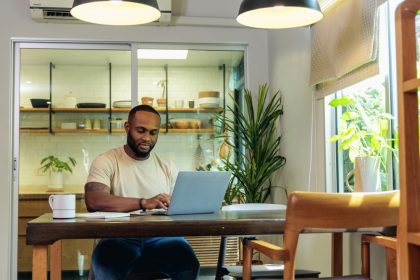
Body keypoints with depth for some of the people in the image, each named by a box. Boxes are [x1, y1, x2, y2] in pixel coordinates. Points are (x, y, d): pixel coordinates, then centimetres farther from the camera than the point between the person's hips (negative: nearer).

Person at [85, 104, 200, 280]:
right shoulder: (106, 161, 2)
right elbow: (94, 201, -17)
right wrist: (144, 203, -28)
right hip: (119, 238, -3)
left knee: (188, 263, -27)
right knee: (106, 266, -36)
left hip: (160, 237, 3)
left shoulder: (167, 167, 15)